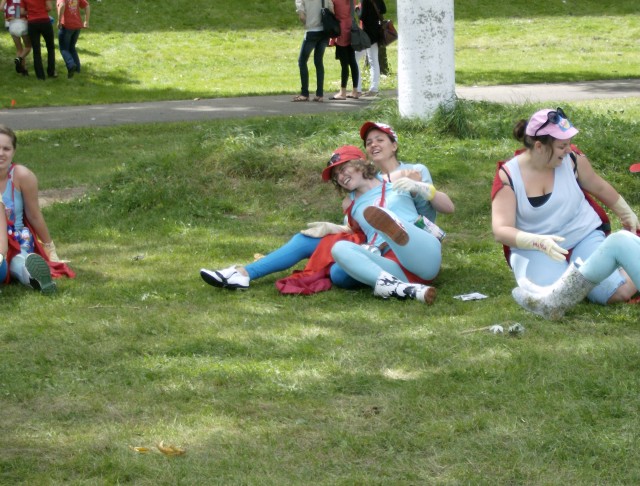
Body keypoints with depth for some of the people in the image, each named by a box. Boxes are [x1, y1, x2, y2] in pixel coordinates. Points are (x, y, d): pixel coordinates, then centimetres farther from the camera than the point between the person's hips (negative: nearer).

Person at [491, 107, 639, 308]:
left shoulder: (572, 160, -6)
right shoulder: (508, 177, -13)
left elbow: (599, 187, 15)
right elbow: (501, 230, -19)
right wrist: (539, 242, -36)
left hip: (584, 236, 2)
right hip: (536, 248, -2)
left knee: (621, 291, -18)